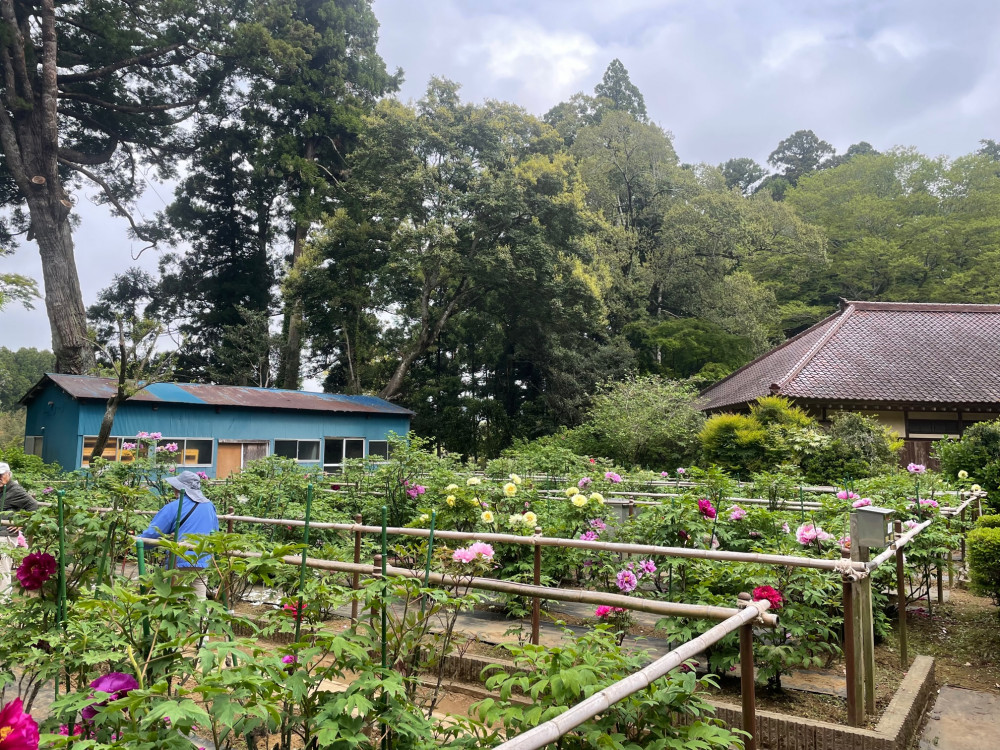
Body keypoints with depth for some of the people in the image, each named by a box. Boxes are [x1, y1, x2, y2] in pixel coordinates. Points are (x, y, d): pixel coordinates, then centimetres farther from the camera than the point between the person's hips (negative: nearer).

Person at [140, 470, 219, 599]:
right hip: (203, 563, 5)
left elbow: (153, 533, -7)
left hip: (179, 564, -4)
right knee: (199, 603, 6)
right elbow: (215, 532, 21)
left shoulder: (173, 507, -7)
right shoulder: (210, 506, 9)